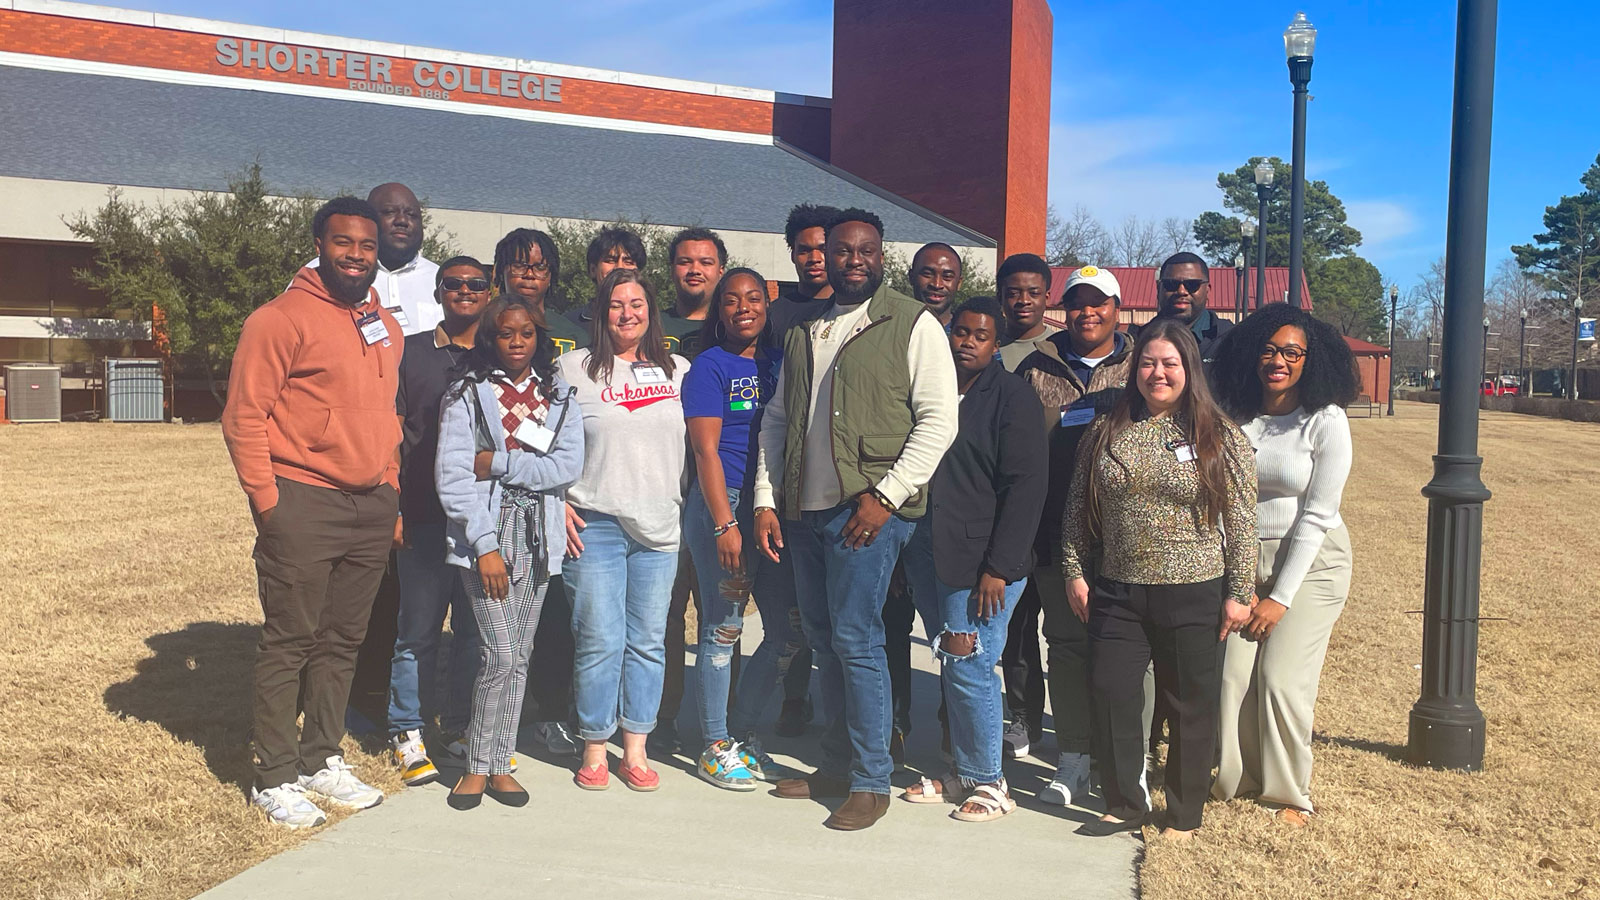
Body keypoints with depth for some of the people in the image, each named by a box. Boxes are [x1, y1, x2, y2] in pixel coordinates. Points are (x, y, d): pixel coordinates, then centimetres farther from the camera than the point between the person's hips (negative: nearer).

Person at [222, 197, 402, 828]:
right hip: (303, 503, -6)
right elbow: (244, 417, -9)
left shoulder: (385, 326, 15)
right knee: (290, 642, 1)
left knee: (343, 640, 13)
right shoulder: (281, 318, -7)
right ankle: (274, 779, 12)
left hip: (372, 508, 7)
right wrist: (268, 501, -13)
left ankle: (322, 760, 26)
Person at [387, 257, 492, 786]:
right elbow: (392, 434, 4)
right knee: (418, 629, 2)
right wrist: (391, 507, -2)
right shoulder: (410, 352, 6)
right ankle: (407, 733, 15)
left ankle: (460, 726, 23)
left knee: (476, 629, 9)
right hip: (424, 517, -2)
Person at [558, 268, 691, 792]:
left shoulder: (677, 371, 11)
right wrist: (561, 506, -5)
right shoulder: (576, 368, 3)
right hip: (594, 526, -3)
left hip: (659, 528, 3)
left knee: (648, 641, 7)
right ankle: (594, 748, 13)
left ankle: (635, 749, 18)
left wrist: (689, 510, 10)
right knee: (600, 642, -1)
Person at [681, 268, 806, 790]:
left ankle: (741, 733, 23)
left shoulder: (779, 363, 15)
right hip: (723, 505, -6)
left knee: (789, 633, 7)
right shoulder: (710, 366, -1)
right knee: (723, 628, -1)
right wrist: (725, 525, -15)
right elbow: (706, 451, -8)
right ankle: (715, 748, 13)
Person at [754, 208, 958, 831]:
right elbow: (777, 420, 17)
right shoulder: (804, 332, 15)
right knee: (823, 641, 12)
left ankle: (871, 781, 5)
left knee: (854, 639, -8)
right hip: (805, 510, 6)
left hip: (869, 510, -6)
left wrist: (885, 495, -15)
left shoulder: (912, 324, -2)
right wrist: (765, 501, 8)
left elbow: (938, 421, -9)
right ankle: (836, 767, 26)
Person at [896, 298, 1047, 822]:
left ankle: (988, 783, 11)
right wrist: (907, 550, 13)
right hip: (929, 556, 6)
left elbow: (1026, 485, -11)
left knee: (969, 670, -5)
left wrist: (998, 567, -16)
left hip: (981, 561, -6)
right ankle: (963, 772, 25)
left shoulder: (1012, 397, -6)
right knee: (952, 669, 12)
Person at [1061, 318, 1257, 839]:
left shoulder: (1220, 437, -3)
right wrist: (1074, 571, 4)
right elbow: (1078, 509, 9)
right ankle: (1124, 806, 21)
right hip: (1117, 594, 3)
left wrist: (1239, 593, -6)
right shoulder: (1106, 431, 5)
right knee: (1111, 695, 4)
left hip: (1195, 597, -2)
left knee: (1191, 707, 8)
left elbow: (1241, 522, -3)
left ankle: (1185, 816, 24)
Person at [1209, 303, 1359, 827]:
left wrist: (1282, 597, -11)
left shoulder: (1325, 421, -10)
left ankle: (1290, 793, 13)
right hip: (1246, 559, 3)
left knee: (1281, 678, -8)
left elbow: (1316, 516, -11)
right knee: (1233, 674, -5)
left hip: (1312, 561, -3)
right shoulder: (1237, 418, 1)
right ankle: (1239, 778, 17)